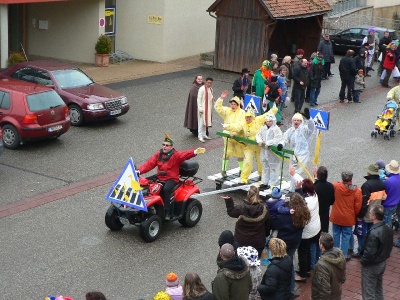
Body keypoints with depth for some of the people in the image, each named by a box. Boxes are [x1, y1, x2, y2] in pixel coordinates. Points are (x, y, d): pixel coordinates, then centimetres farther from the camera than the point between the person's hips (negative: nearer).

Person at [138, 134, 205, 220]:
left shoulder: (176, 155, -4)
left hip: (171, 179, -6)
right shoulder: (158, 154, 12)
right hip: (159, 177, 6)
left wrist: (195, 152, -43)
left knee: (166, 189, -33)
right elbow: (149, 164, 5)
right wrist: (139, 170, -10)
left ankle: (167, 212, -25)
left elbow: (185, 154, -23)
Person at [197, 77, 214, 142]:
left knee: (206, 122, 15)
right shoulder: (202, 89, -15)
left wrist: (213, 99, 4)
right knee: (201, 122, -5)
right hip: (203, 108, -8)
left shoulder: (210, 89, 9)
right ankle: (200, 136, -1)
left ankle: (204, 135, 24)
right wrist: (200, 108, -20)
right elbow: (199, 99, -16)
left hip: (209, 108, 8)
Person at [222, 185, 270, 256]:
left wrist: (228, 201, 7)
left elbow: (231, 212, 0)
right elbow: (267, 225, -1)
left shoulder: (241, 208, -20)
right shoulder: (264, 209, -14)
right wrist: (266, 235, 15)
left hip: (242, 241, -1)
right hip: (258, 242, 1)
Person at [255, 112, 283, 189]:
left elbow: (277, 139, -23)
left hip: (273, 152, -7)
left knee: (273, 168, 0)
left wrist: (268, 143, -26)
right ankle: (264, 182, 28)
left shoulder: (276, 129, -13)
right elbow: (258, 135, 12)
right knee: (265, 167, 18)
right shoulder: (263, 128, 8)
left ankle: (272, 183, 7)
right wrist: (259, 141, -8)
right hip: (264, 152, 7)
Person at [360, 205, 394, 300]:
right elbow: (390, 246, 7)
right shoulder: (388, 229, -4)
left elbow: (370, 253, -28)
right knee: (378, 289, 24)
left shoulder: (374, 233, -31)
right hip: (382, 263, 8)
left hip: (371, 266, -8)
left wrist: (363, 261, -11)